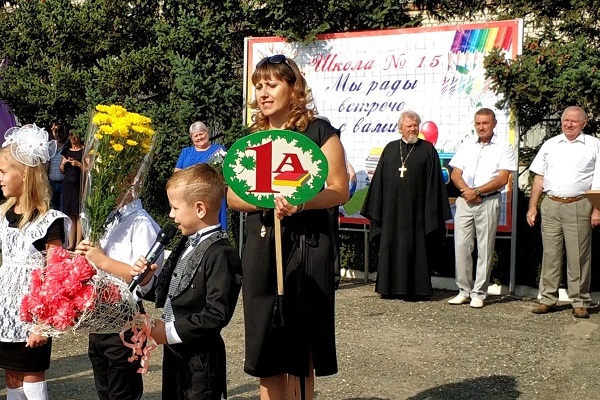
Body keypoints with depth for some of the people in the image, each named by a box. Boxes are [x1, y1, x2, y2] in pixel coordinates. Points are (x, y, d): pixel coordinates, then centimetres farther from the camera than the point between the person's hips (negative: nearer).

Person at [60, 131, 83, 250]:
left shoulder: (84, 150, 0)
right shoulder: (66, 150, 16)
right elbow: (62, 171, 20)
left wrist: (78, 164, -16)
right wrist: (63, 163, 1)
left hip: (80, 185, -5)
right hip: (67, 184, 5)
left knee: (79, 215, -7)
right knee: (70, 216, 4)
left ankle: (78, 244, -6)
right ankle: (71, 244, 6)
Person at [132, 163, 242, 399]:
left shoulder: (220, 254, -21)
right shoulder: (186, 246, 8)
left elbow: (218, 314, -25)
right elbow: (166, 296, 14)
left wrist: (171, 332, -22)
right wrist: (146, 282, -4)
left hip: (201, 359, -9)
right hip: (174, 352, 9)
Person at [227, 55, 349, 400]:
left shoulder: (319, 131, -3)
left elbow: (340, 190, -7)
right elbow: (233, 197, 5)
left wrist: (300, 203, -23)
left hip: (307, 245, -4)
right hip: (261, 245, 4)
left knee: (298, 345, 1)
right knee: (266, 343, 8)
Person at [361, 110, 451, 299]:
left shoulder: (427, 149, 3)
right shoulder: (390, 148, 10)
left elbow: (434, 181, -1)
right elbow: (379, 179, 10)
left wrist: (431, 210, -8)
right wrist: (376, 209, 5)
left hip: (416, 209, -3)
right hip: (392, 208, 3)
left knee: (415, 248, 0)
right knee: (390, 247, 6)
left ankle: (415, 288, 6)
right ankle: (390, 287, 15)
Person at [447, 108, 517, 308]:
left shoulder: (504, 148, 3)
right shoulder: (466, 146, 16)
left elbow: (502, 179, -6)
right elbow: (455, 174, 10)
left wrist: (477, 192, -12)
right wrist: (467, 191, -9)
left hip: (489, 202, -4)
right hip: (464, 201, 4)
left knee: (485, 248, -1)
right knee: (461, 246, 1)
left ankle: (479, 293, 5)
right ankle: (464, 290, 10)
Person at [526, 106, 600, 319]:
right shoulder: (550, 145, 14)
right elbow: (539, 177, 14)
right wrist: (532, 206, 8)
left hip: (579, 207, -3)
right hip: (550, 205, 3)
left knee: (578, 257, 0)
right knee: (550, 254, 5)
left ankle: (580, 302, 8)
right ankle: (547, 299, 13)